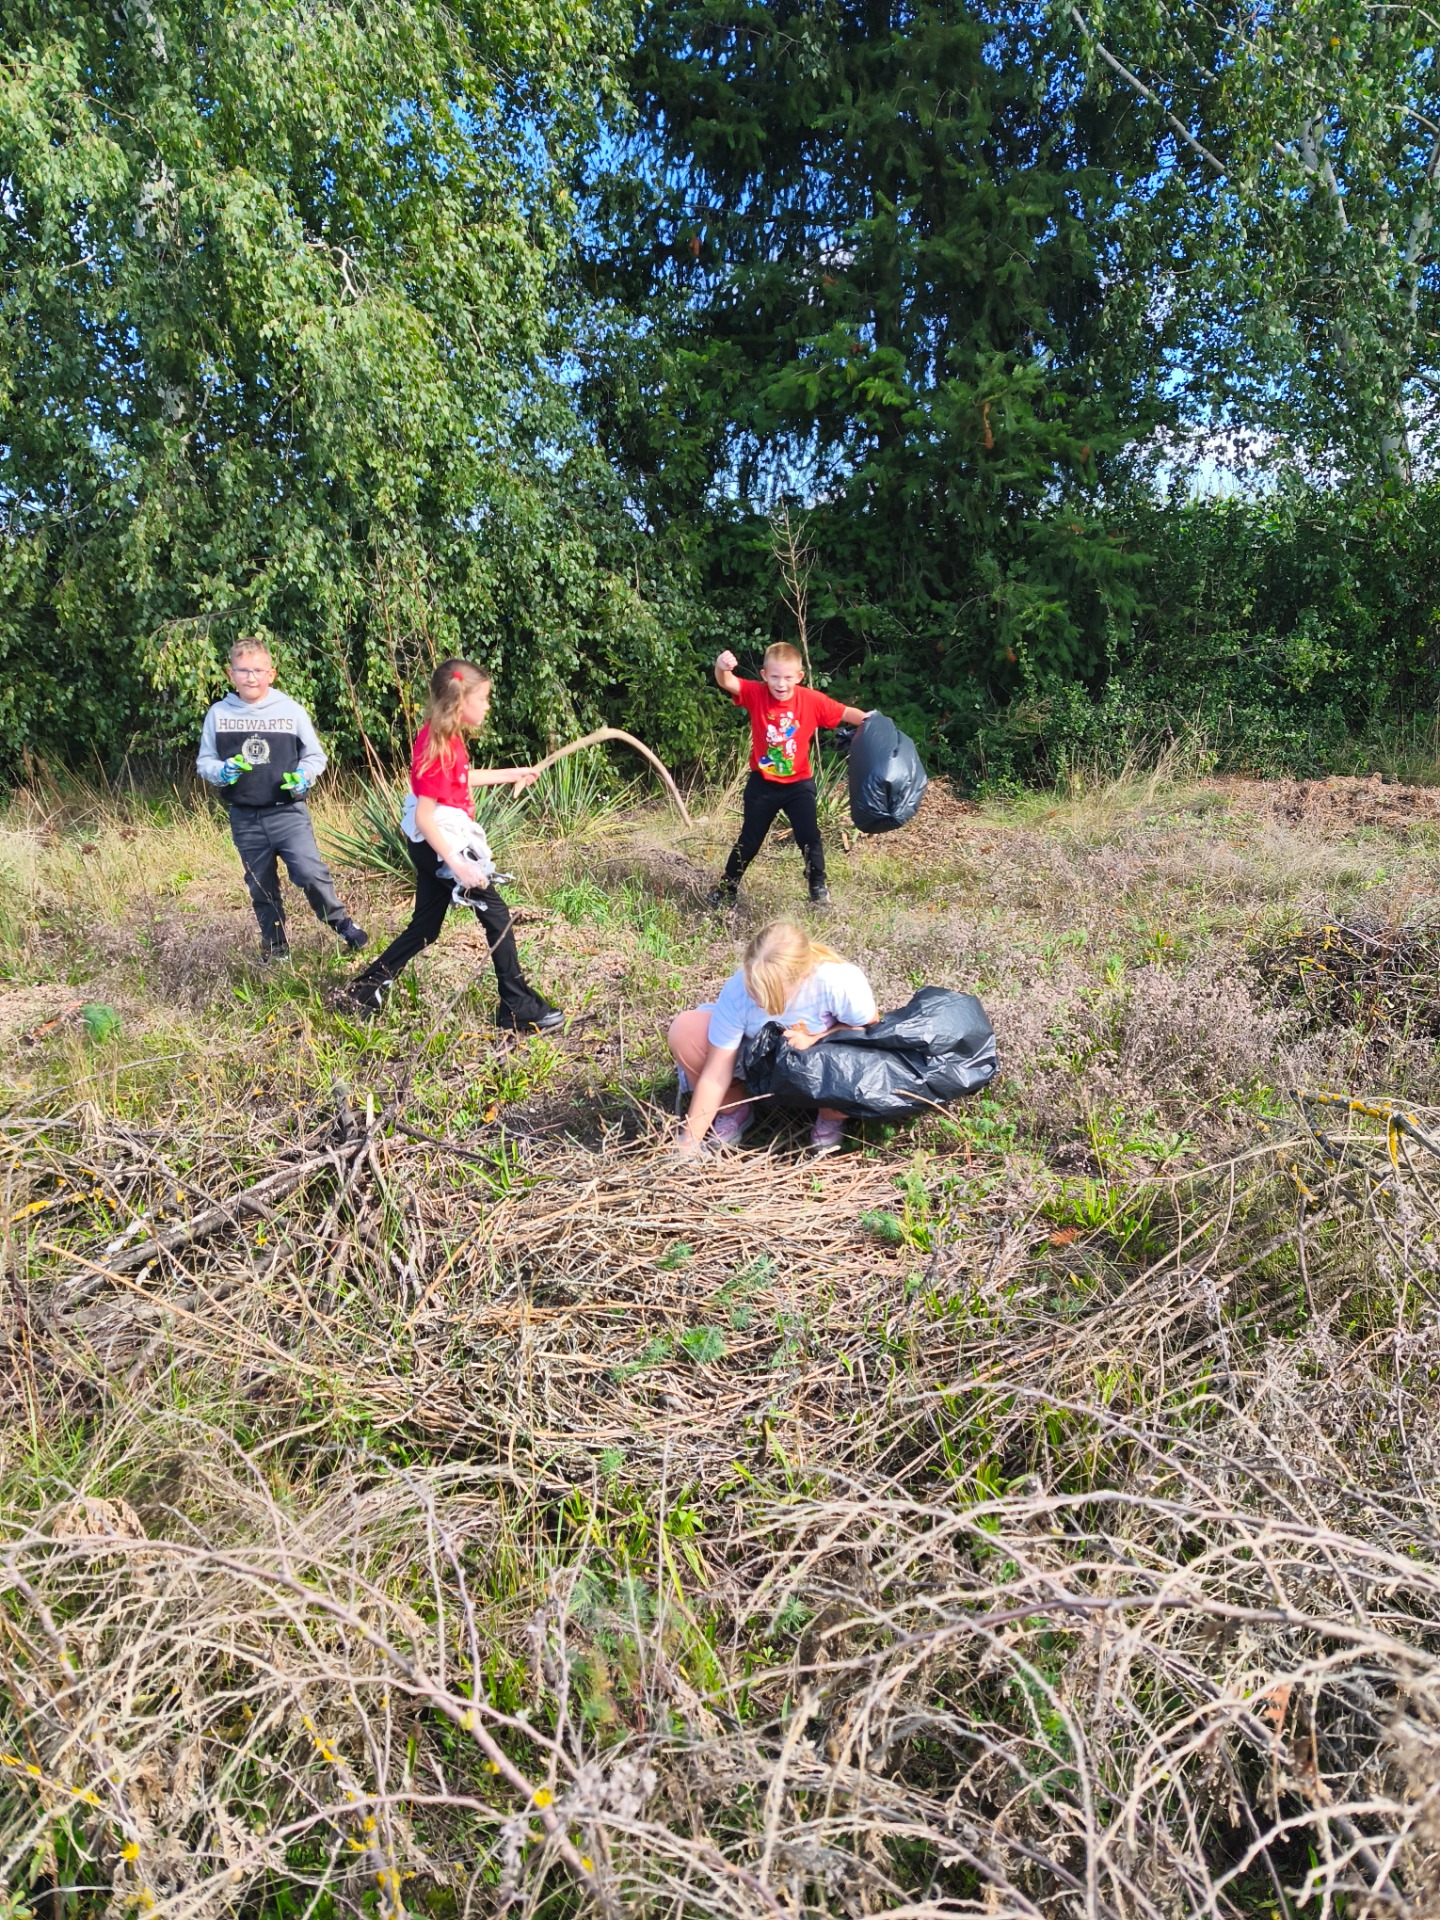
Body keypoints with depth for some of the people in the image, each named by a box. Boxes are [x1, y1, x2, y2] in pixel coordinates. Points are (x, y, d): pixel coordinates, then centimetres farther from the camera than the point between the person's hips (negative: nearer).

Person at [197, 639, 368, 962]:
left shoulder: (291, 710, -3)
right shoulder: (218, 714, 1)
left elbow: (315, 755, 5)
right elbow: (204, 762, 8)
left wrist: (304, 774, -15)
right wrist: (220, 771, -14)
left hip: (288, 812, -3)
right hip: (244, 818, 3)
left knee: (310, 872, -17)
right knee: (261, 886, 13)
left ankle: (342, 924, 4)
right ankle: (275, 946, 29)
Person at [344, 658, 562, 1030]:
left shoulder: (447, 738, 6)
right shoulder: (437, 746, -23)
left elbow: (462, 778, 27)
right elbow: (423, 818, -25)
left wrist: (511, 773, 29)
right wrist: (456, 864, -29)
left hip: (437, 845, 10)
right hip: (440, 846, -10)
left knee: (426, 928, 17)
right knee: (496, 914, -3)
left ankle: (367, 986, 25)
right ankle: (519, 1007, 2)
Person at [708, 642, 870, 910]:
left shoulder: (812, 700, -11)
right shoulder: (756, 694, -13)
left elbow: (844, 713, -6)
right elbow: (727, 683, -28)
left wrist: (867, 718, -26)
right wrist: (722, 667, -51)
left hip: (798, 784, 0)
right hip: (762, 784, 0)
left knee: (809, 837, 0)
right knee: (749, 840, 10)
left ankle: (819, 888, 19)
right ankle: (726, 889, 25)